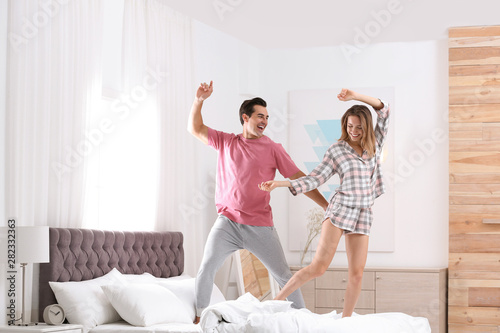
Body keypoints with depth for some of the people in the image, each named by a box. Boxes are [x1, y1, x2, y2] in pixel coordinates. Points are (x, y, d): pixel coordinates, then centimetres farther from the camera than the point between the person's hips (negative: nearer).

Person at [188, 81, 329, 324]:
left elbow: (299, 179, 2)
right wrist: (199, 100, 1)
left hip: (260, 226, -1)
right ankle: (200, 317, 4)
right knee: (206, 269, -11)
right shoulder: (225, 142, 9)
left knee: (284, 276, 1)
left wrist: (327, 206, -3)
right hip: (227, 222, 1)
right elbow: (195, 128, 16)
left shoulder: (272, 149, 2)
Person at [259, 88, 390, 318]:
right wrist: (279, 184, -6)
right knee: (319, 266, -12)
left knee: (356, 273, -1)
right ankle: (276, 301, -3)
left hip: (363, 214, 3)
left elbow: (383, 109, 2)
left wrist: (355, 96, -9)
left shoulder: (375, 144, 10)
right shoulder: (336, 150, 4)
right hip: (340, 207, -3)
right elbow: (315, 179, 2)